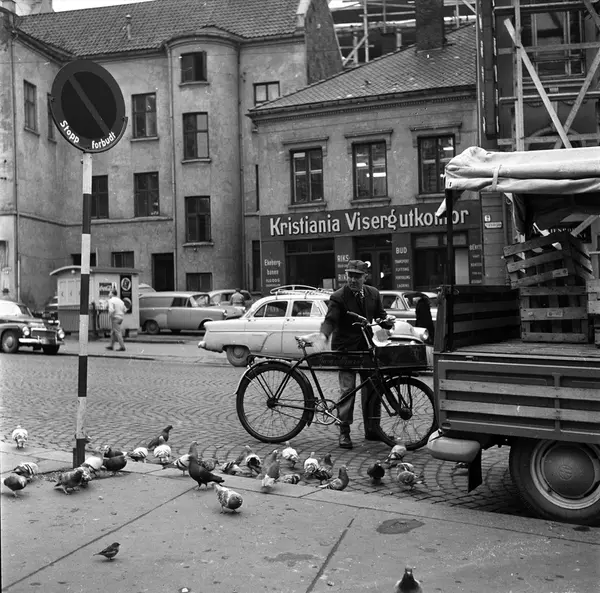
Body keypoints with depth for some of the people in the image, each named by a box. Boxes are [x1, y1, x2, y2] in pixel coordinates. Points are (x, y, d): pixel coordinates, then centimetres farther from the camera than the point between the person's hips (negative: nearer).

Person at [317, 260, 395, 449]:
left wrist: (392, 327, -10)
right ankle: (344, 432, 0)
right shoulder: (338, 297, -12)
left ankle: (371, 430, 22)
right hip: (346, 348, -5)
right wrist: (324, 334, -39)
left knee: (371, 388, 9)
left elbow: (381, 316, 10)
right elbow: (330, 320, -19)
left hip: (366, 347, 5)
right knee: (347, 389, -8)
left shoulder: (373, 293, 4)